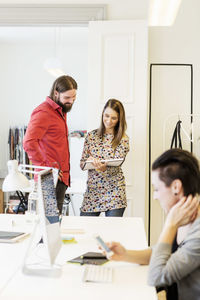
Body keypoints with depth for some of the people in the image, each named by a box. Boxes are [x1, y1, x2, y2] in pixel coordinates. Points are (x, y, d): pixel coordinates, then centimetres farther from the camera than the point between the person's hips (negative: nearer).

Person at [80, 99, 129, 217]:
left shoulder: (123, 140, -2)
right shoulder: (91, 135, 6)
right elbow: (82, 163, 7)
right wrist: (89, 162, -16)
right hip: (92, 189, 2)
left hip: (114, 192, -2)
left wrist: (104, 168, -33)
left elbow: (116, 165, -12)